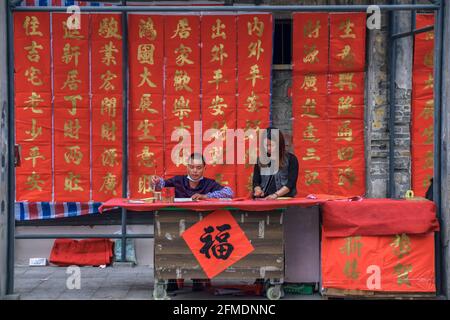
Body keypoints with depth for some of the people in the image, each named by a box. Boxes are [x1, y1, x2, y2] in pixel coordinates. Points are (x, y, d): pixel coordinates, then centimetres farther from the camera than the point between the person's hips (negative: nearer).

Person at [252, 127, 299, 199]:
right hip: (264, 200, 2)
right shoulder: (260, 160, 14)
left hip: (284, 199, -2)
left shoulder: (291, 159, 4)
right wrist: (258, 190, -6)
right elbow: (256, 181, 15)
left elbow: (291, 183, -2)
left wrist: (275, 195, -14)